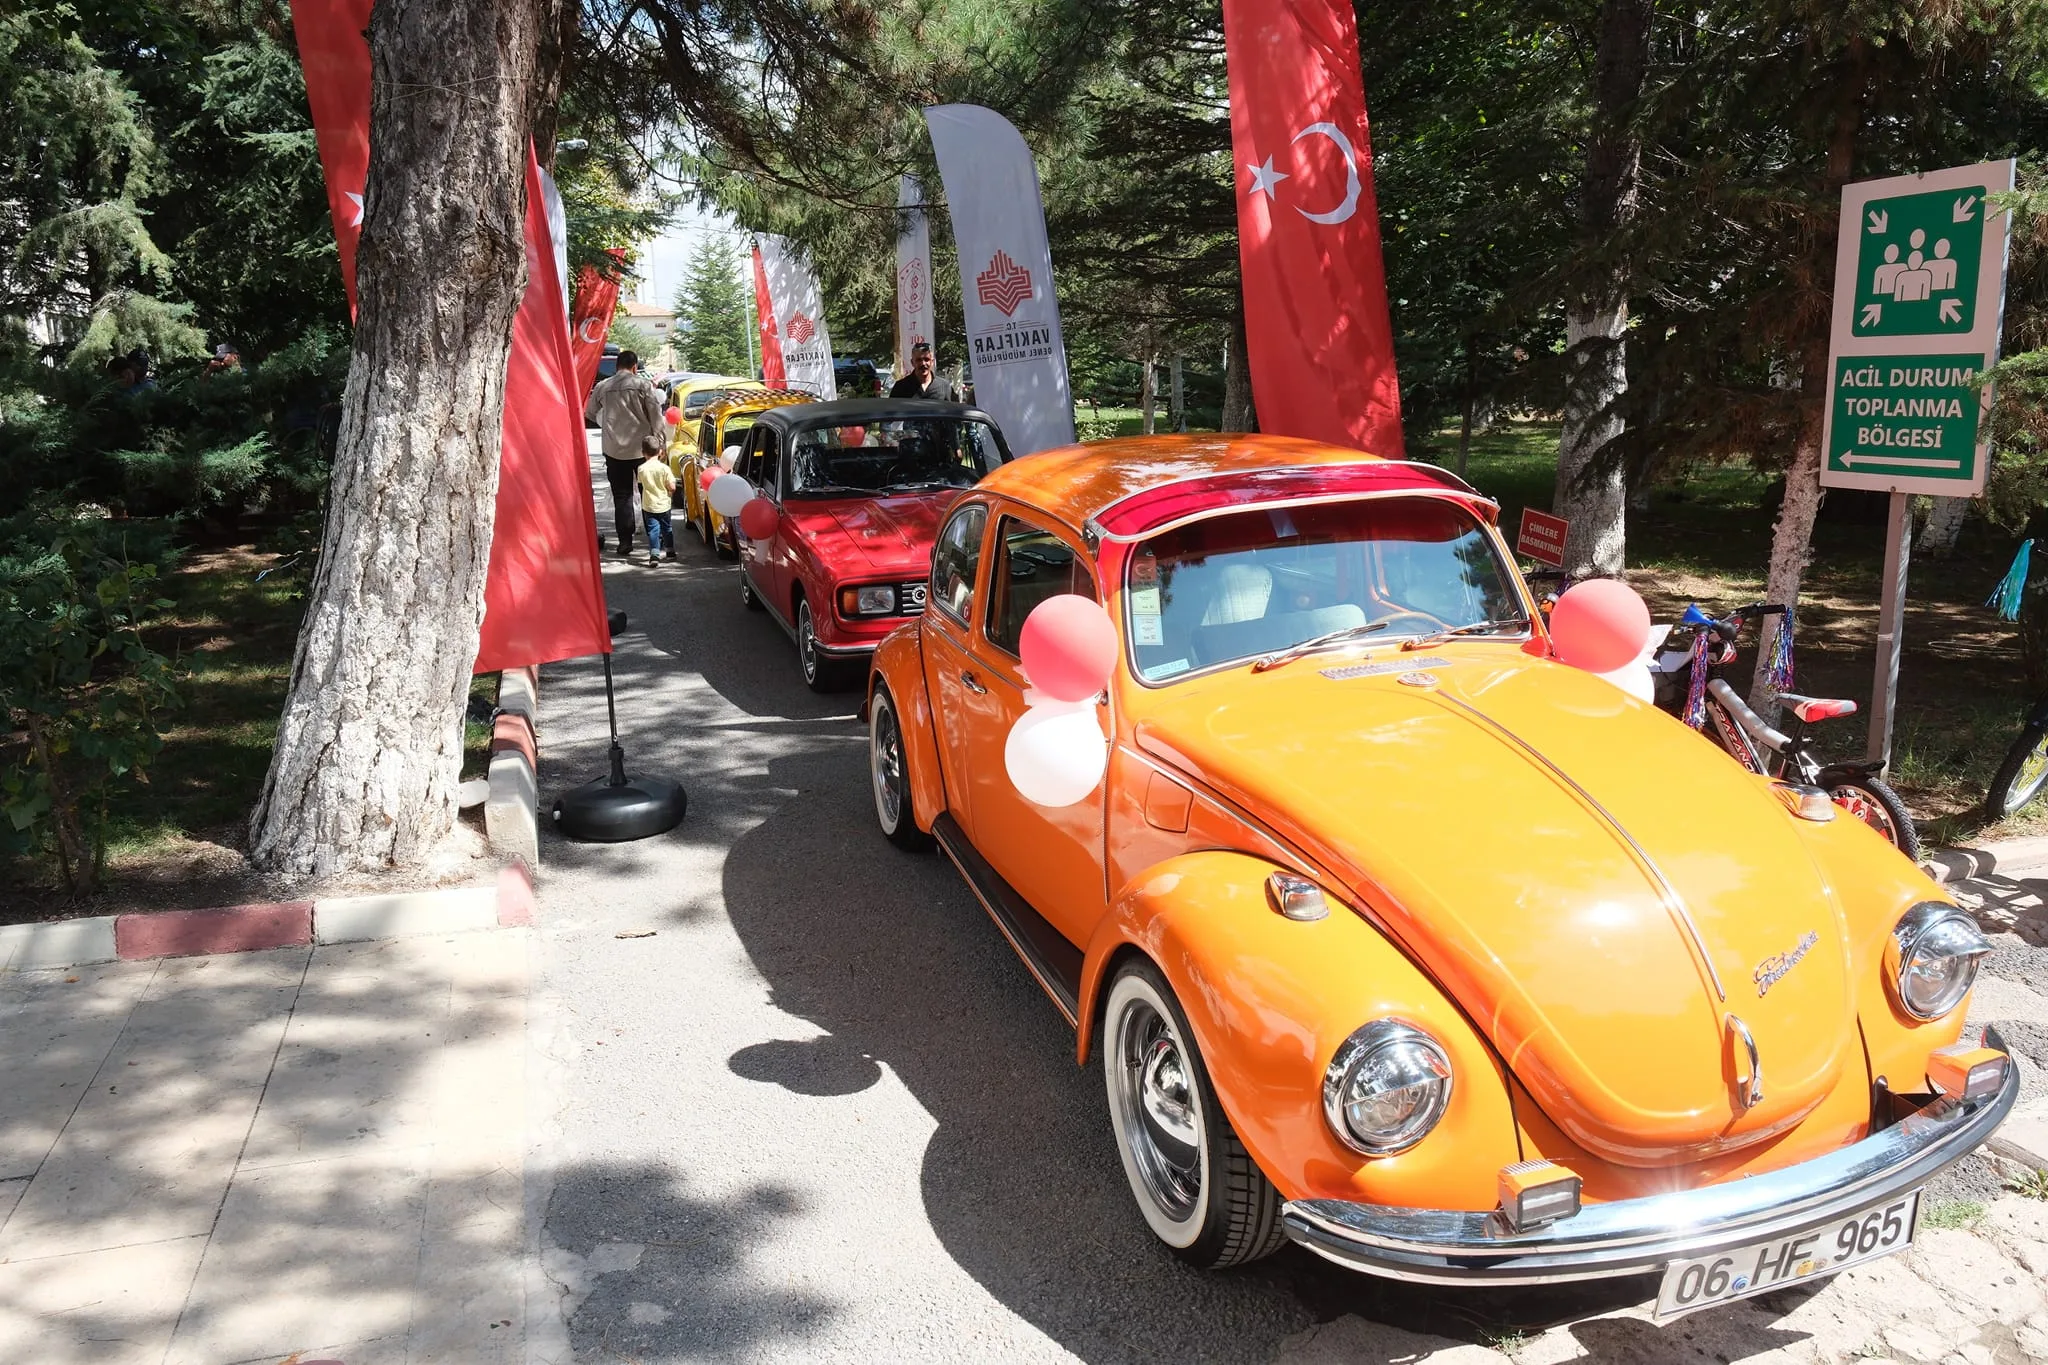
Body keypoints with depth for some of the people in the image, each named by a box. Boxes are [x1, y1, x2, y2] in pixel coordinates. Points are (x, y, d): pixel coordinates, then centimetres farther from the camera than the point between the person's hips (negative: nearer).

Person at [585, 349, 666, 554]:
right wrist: (661, 441, 0)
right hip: (642, 447, -2)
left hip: (614, 450, 2)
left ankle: (625, 541, 2)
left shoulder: (603, 387, 4)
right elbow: (656, 414, -8)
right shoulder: (642, 384, -6)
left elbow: (590, 413, 19)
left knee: (621, 497, 6)